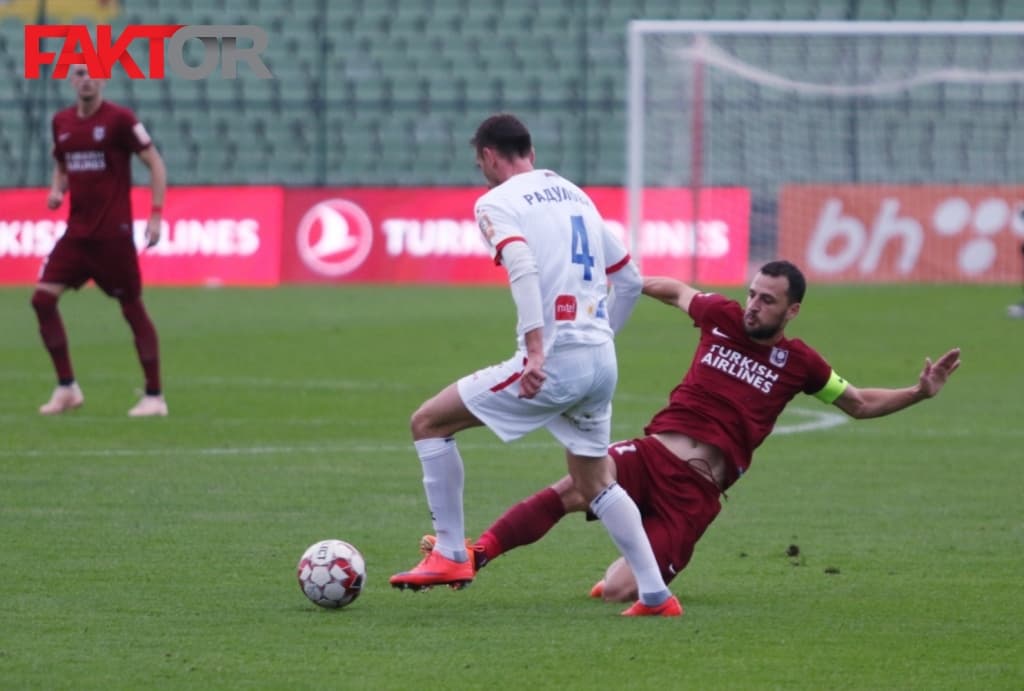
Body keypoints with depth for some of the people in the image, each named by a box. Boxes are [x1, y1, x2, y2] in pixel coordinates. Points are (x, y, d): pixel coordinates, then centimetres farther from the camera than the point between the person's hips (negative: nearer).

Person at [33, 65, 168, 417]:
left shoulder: (119, 119, -9)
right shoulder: (61, 122, 8)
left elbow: (155, 163, -7)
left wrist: (156, 214, -15)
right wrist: (57, 190, 1)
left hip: (113, 232, -6)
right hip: (77, 231, 6)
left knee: (132, 307, -1)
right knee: (43, 297, -5)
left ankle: (154, 396, 7)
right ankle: (66, 388, 5)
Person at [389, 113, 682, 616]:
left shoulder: (496, 203, -2)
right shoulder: (575, 194, 21)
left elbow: (523, 267, -21)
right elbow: (629, 279, 23)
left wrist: (536, 350, -28)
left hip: (555, 361, -7)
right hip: (602, 362, 7)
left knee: (429, 422, 6)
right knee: (593, 485, 23)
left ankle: (450, 556, 5)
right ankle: (656, 594, 14)